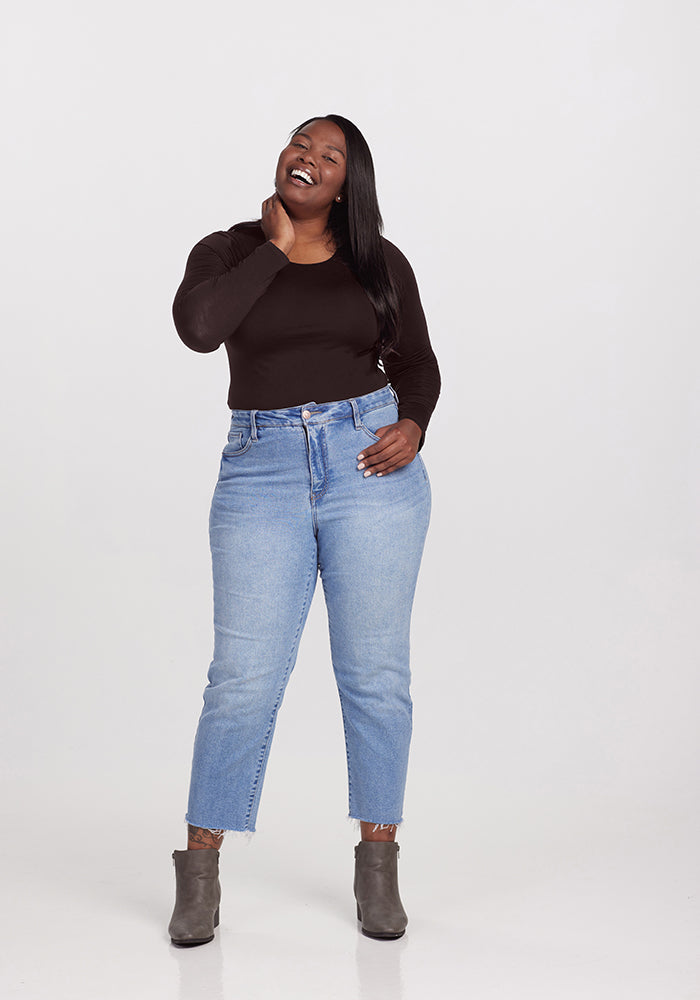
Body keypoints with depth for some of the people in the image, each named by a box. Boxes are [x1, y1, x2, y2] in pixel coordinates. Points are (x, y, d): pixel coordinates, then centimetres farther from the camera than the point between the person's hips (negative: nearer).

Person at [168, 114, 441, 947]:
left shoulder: (379, 261, 9)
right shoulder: (228, 251, 7)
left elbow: (416, 362, 14)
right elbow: (197, 328, -13)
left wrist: (413, 425, -6)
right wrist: (276, 247, -5)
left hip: (370, 463, 1)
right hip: (261, 470, -1)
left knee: (375, 671, 4)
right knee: (244, 677, -3)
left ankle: (378, 865, 17)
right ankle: (199, 870, 11)